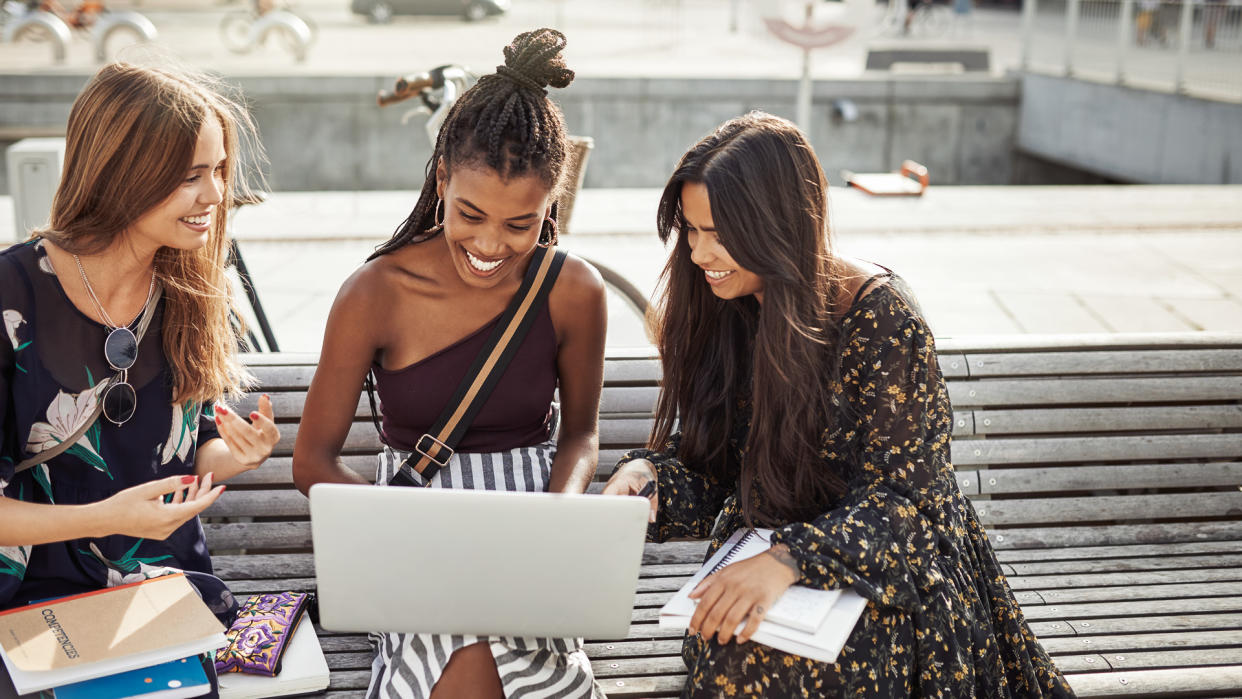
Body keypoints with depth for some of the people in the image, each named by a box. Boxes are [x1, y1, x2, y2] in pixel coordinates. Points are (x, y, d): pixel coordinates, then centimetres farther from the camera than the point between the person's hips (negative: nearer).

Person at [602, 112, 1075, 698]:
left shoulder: (881, 316, -17)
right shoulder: (718, 313, 1)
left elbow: (895, 497, -18)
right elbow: (709, 471, 7)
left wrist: (788, 560, -34)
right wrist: (647, 473, -16)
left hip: (884, 575, -4)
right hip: (758, 565, 5)